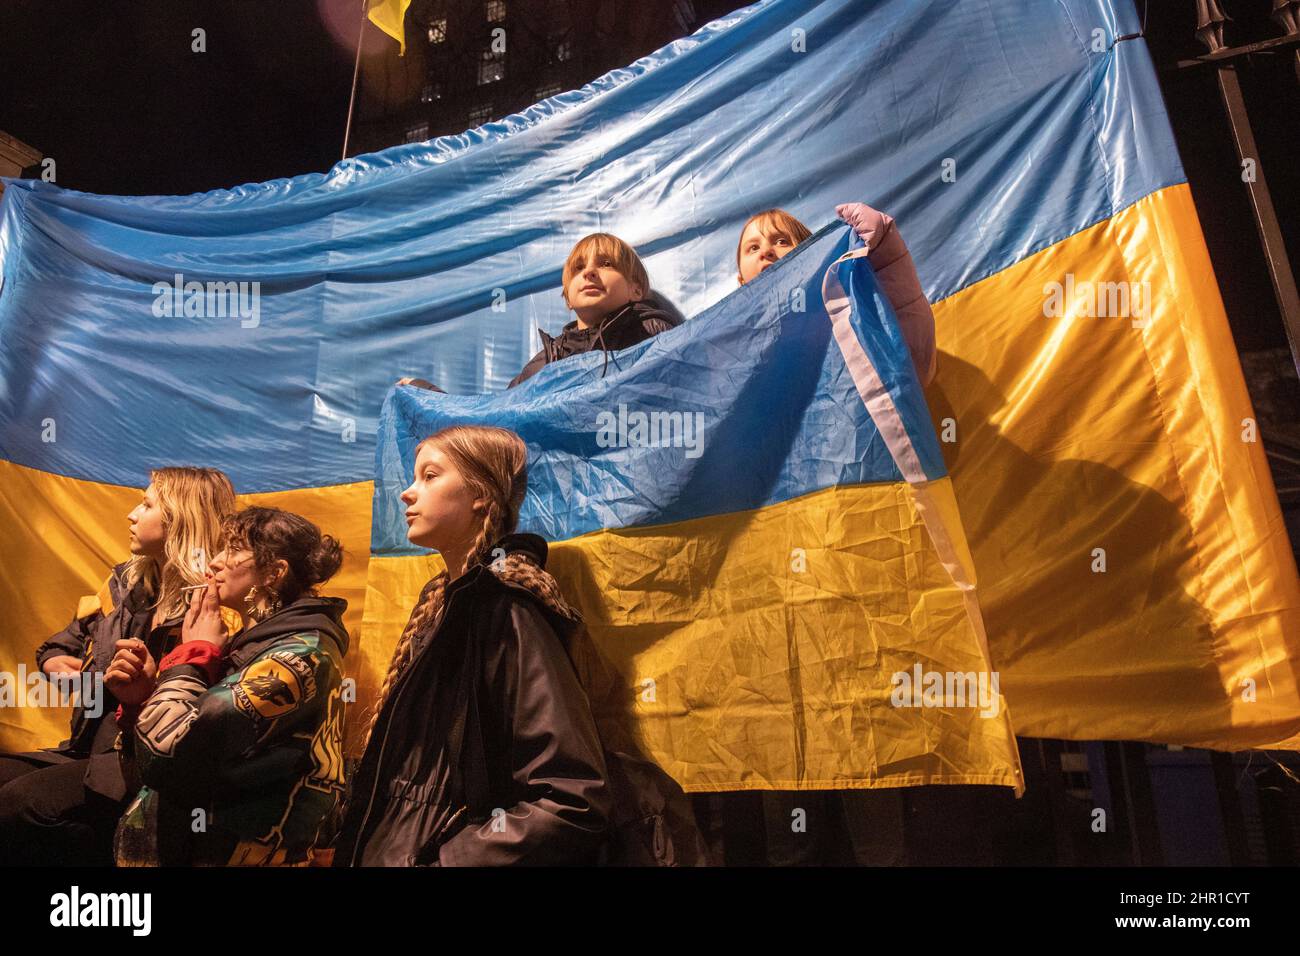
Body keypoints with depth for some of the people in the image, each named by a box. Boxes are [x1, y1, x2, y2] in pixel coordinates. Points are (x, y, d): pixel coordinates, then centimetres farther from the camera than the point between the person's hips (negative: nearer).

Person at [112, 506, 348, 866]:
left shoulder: (299, 655, -18)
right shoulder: (257, 643, 8)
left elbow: (165, 751, -24)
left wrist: (195, 651, -10)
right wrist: (144, 697, -3)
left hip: (220, 852, -7)